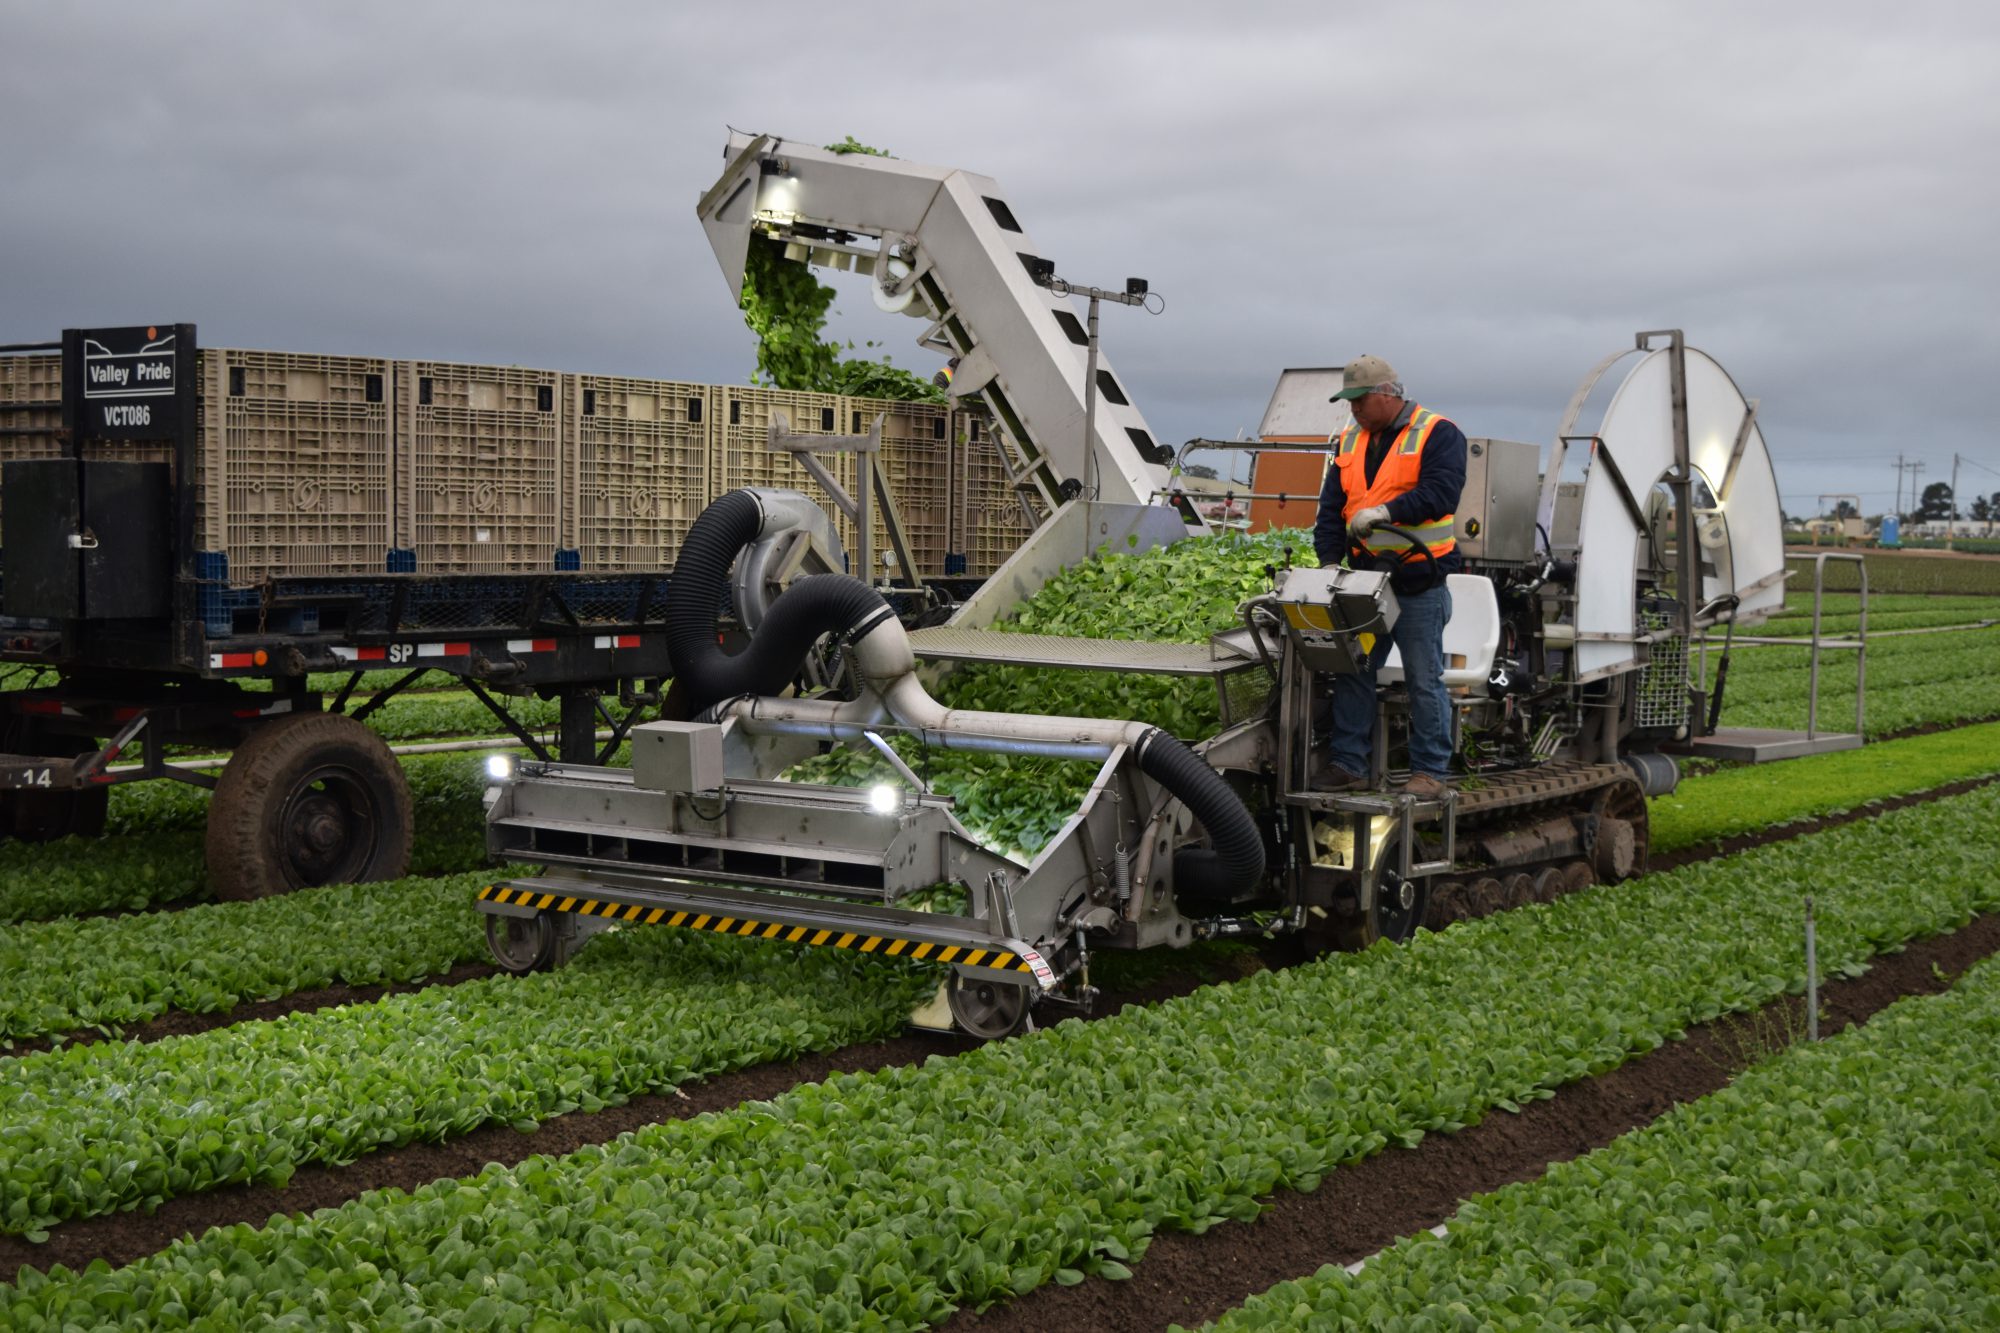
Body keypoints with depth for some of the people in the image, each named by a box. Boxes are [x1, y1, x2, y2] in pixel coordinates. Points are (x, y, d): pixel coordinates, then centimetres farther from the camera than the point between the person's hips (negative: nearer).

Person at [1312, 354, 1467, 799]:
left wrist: (1386, 511, -27)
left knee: (1424, 680, 0)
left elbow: (1441, 491, -19)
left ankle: (1431, 771, 7)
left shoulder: (1437, 434, -5)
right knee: (1352, 672, 6)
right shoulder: (1350, 443, 14)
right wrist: (1330, 559, -2)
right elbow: (1331, 507, 11)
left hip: (1419, 584, -6)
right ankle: (1349, 764, 14)